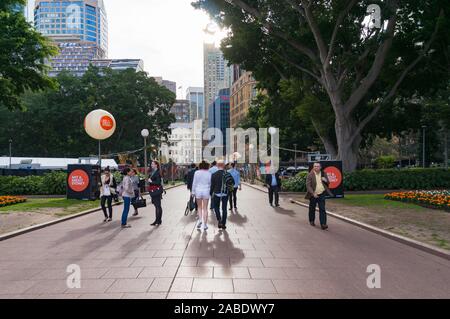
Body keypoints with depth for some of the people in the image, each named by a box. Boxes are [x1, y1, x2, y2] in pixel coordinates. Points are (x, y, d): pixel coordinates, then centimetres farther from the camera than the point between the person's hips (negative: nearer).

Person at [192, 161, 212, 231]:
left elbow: (194, 183, 0)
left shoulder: (196, 173, -2)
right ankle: (205, 224, 9)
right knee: (205, 208, 7)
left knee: (199, 207, 18)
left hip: (198, 191, 0)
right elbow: (210, 184, 2)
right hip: (206, 191, 0)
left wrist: (193, 192, 7)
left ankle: (200, 219, -1)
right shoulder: (209, 173, -2)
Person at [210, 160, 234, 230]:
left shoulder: (214, 175, -9)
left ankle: (219, 220, 0)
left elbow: (212, 185, -6)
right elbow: (233, 183, -3)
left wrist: (211, 193, 6)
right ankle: (223, 224, 14)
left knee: (216, 207, 17)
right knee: (224, 208, 10)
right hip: (225, 194, 2)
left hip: (217, 193, -1)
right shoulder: (228, 174, -5)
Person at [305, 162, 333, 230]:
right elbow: (308, 185, -12)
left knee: (322, 209, -5)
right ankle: (312, 221, 32)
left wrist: (326, 180, -10)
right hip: (313, 195, -2)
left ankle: (323, 224, -6)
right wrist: (313, 193, -24)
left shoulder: (323, 174, 4)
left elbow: (328, 183, 14)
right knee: (312, 208, 12)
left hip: (321, 194, 2)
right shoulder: (310, 175, -8)